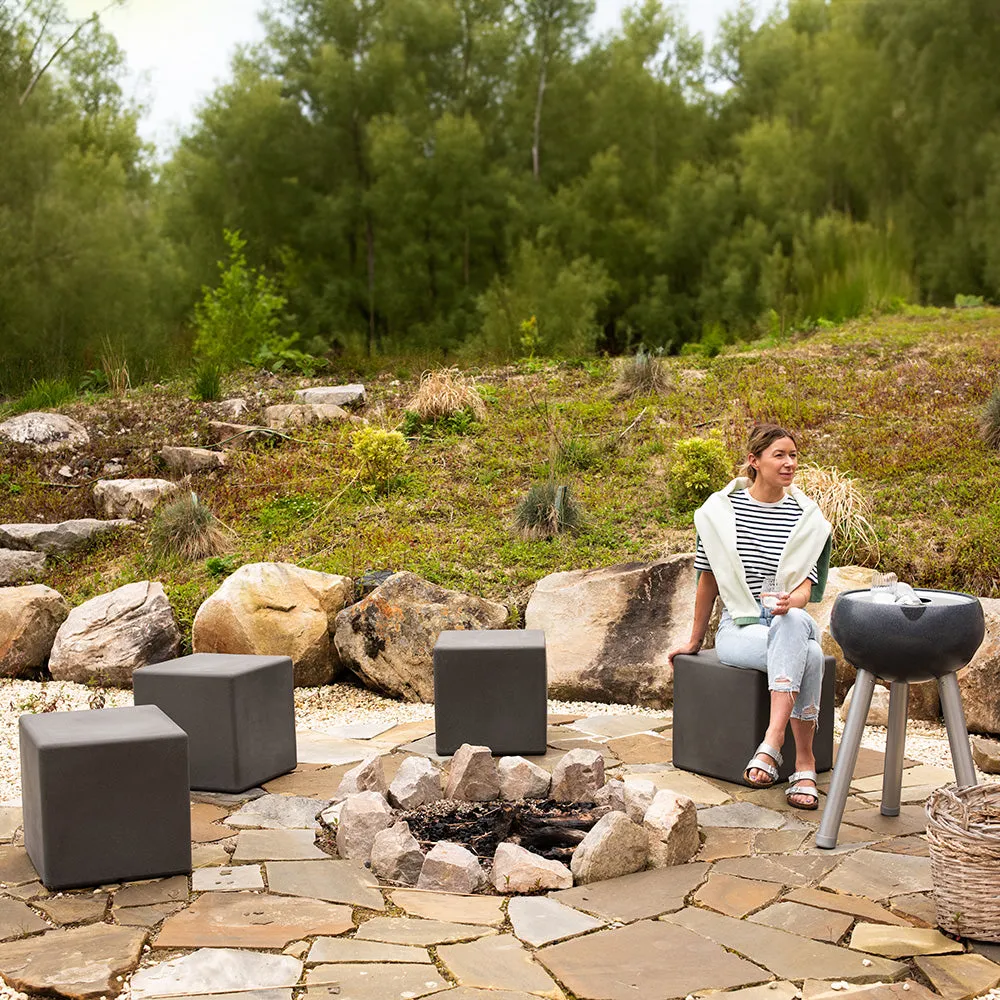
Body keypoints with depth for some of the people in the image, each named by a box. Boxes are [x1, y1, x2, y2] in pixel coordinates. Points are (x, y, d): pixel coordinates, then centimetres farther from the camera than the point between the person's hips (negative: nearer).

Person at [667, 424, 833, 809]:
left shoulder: (806, 517, 5)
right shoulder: (722, 510, 1)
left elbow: (806, 586, 0)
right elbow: (709, 578, 8)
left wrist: (790, 602, -25)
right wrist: (695, 640, 15)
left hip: (791, 620, 2)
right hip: (738, 628, -2)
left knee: (795, 623, -38)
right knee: (807, 655, -34)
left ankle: (771, 743, -42)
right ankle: (804, 762, -32)